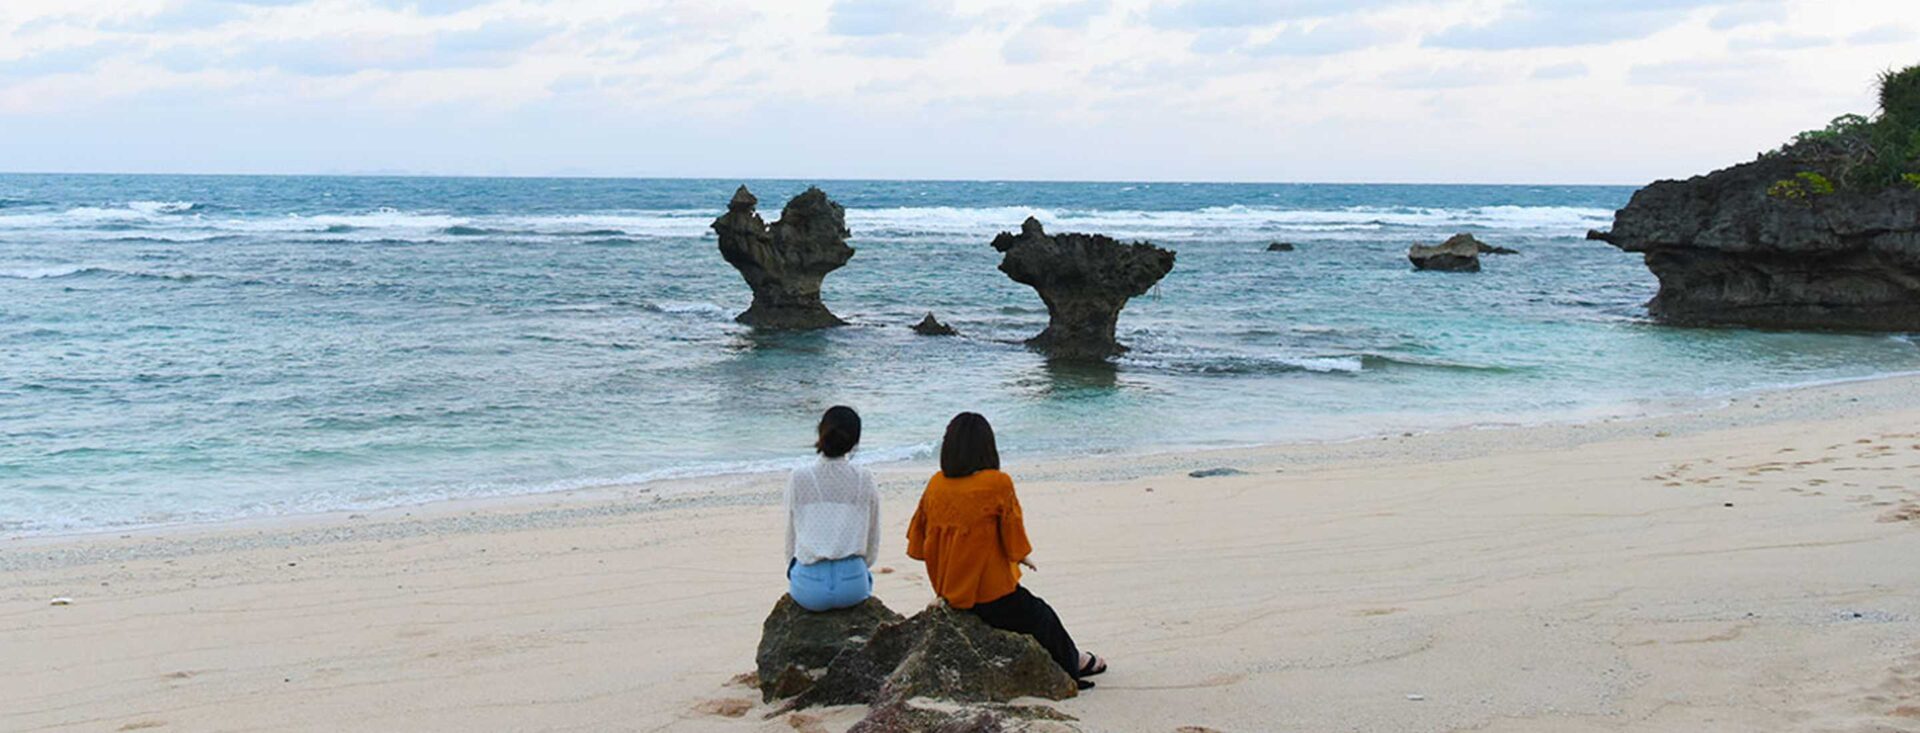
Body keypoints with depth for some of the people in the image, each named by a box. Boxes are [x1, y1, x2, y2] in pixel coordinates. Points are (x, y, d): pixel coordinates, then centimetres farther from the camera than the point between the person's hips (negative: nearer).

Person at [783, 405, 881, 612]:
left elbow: (792, 537, 7)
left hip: (810, 589, 0)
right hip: (853, 587, 0)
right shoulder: (864, 479, 0)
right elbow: (872, 544, 7)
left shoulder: (799, 478, -2)